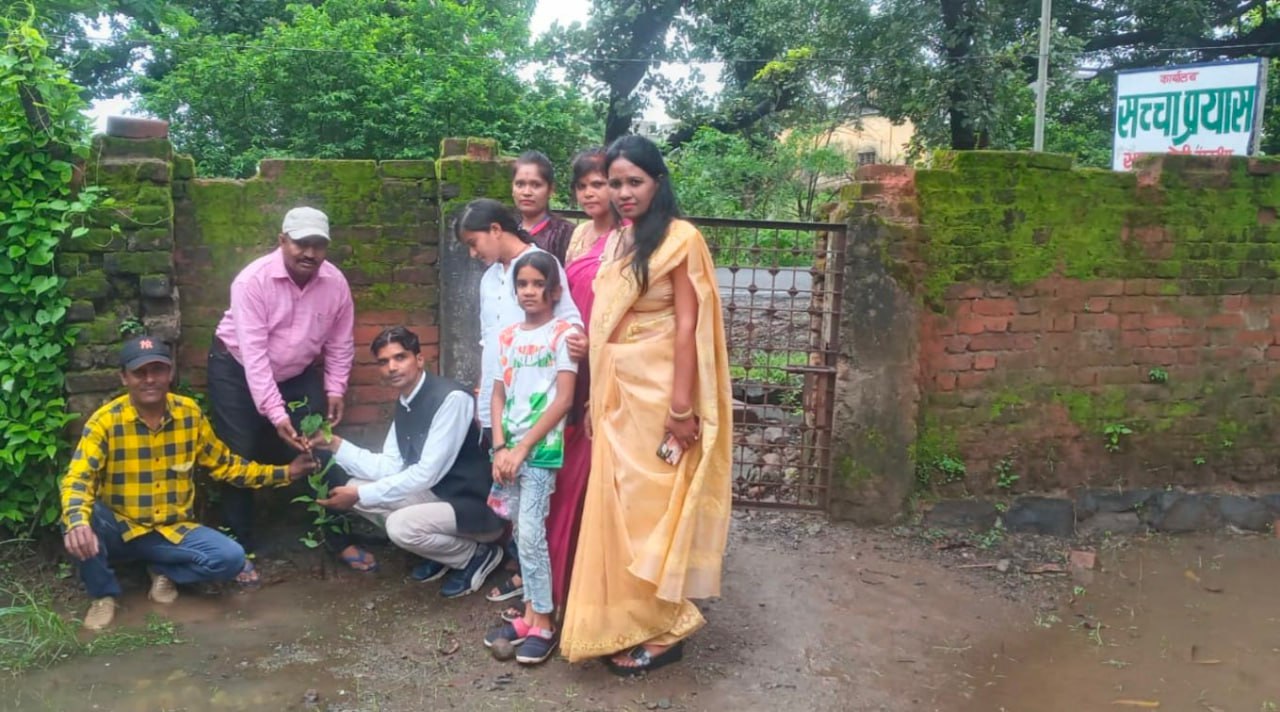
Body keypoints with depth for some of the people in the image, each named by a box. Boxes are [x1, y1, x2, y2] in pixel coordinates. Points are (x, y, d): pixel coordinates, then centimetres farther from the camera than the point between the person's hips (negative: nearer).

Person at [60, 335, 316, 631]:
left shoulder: (190, 413, -5)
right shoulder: (105, 421, -16)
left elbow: (223, 464, 8)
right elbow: (76, 480, -27)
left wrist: (285, 473, 1)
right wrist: (78, 524, -50)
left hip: (172, 530, 2)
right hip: (119, 529, -2)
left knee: (230, 558, -23)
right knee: (78, 521, -35)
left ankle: (165, 571, 8)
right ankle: (104, 594, -6)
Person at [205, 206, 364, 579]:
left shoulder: (335, 282, -16)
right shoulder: (253, 280, -29)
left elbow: (340, 343, -2)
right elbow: (254, 353, -33)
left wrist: (334, 390, -9)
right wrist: (275, 413, -36)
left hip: (298, 373, 4)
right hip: (238, 370, -3)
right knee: (240, 456, -2)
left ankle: (340, 537, 12)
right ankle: (240, 548, 11)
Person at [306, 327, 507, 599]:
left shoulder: (451, 398, -23)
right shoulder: (404, 403, 5)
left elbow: (427, 474, -25)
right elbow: (390, 467, 4)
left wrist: (361, 495, -20)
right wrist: (335, 444, -4)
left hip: (476, 506, -9)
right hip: (439, 495, 9)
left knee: (401, 525, -30)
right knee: (357, 486, 3)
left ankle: (476, 555, -1)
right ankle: (443, 549, 12)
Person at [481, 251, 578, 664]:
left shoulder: (562, 334, -6)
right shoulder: (507, 337, 11)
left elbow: (564, 400, -12)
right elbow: (498, 397, 11)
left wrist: (521, 448, -12)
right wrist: (500, 447, -3)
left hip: (541, 449, -5)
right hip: (509, 448, 6)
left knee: (531, 533, -7)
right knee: (521, 533, 10)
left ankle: (543, 624, 3)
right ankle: (529, 615, 19)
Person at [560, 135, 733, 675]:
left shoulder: (680, 239, -8)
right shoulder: (616, 242, 14)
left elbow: (687, 326, -13)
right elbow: (606, 324, 14)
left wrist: (681, 407, -17)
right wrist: (595, 394, 12)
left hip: (657, 394, -7)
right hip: (616, 393, 7)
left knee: (650, 506, 0)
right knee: (617, 506, 11)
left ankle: (661, 631, 13)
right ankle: (625, 624, 23)